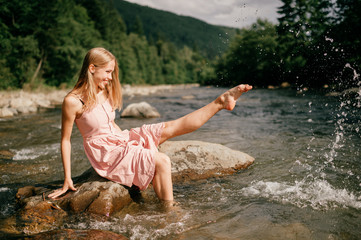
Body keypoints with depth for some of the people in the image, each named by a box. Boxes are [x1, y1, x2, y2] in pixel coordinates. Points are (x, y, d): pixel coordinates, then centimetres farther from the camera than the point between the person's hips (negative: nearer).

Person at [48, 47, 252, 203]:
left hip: (121, 140, 6)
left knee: (172, 128, -6)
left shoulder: (105, 92, 4)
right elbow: (66, 140, -11)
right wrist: (67, 179, -9)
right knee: (161, 161, -24)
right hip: (107, 154, -6)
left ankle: (221, 102, -4)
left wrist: (130, 140, 14)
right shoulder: (73, 101, -17)